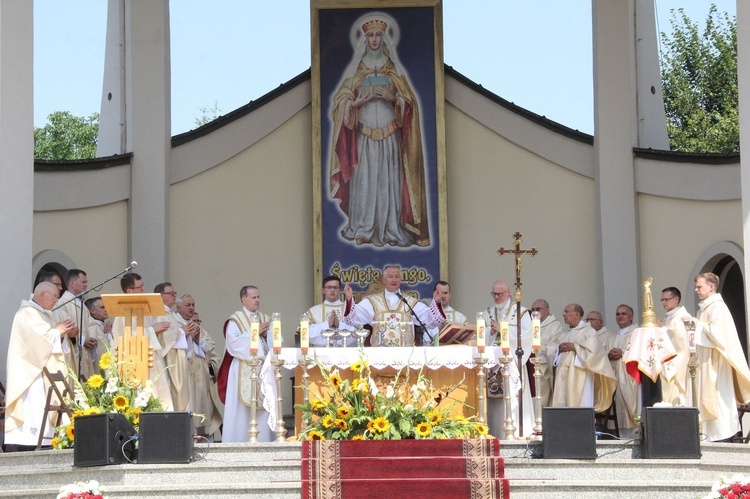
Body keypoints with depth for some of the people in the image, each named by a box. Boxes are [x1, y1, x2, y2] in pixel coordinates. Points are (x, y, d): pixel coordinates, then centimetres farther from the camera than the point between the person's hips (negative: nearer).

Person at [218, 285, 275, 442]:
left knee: (264, 405, -1)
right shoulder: (236, 319, 1)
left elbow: (274, 342, 12)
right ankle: (239, 440, -5)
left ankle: (263, 439, 2)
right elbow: (233, 341, -13)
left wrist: (266, 334, -7)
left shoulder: (265, 318, 17)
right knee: (242, 408, -7)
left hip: (263, 368, 5)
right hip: (243, 369, -5)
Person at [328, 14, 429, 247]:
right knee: (364, 180, -4)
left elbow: (408, 101, 8)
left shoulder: (393, 68, 9)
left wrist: (393, 98, -12)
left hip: (389, 135, 0)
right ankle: (363, 230, 0)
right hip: (364, 134, 0)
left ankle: (390, 228, 0)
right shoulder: (356, 69, 9)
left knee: (389, 180, -3)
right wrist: (359, 101, -12)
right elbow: (341, 101, 6)